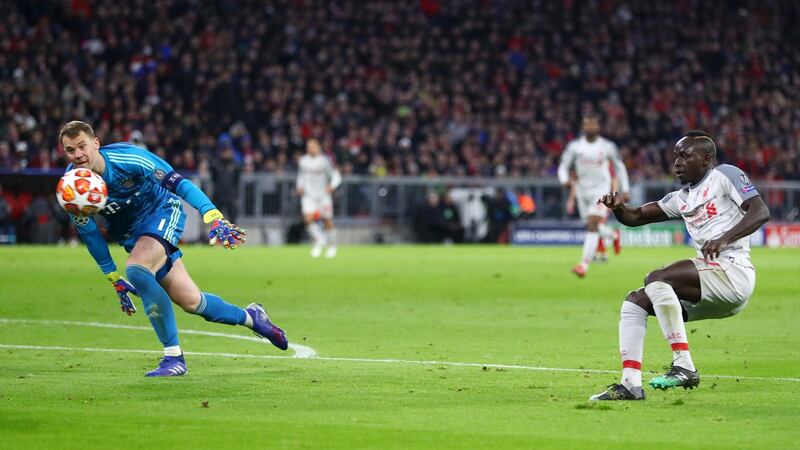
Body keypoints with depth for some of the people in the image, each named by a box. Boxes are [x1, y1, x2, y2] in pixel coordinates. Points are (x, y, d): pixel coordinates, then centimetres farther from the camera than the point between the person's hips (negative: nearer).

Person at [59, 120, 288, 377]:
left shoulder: (127, 158, -28)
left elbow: (177, 182, -24)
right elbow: (90, 235, -2)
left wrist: (213, 217, -34)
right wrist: (115, 280, 3)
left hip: (162, 212, -5)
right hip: (131, 234, 5)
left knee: (136, 270, -32)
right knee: (190, 302, 2)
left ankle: (173, 356, -23)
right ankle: (250, 317, 32)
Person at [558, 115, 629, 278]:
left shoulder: (607, 146, -3)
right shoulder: (574, 146, -2)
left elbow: (619, 167, 9)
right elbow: (563, 166, 1)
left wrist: (625, 190, 6)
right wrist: (565, 180, -21)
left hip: (601, 189, -3)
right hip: (583, 190, 3)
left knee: (592, 226, -19)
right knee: (593, 227, 12)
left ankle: (584, 264, -25)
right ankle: (614, 235, 47)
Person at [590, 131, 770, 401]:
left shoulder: (724, 176, 0)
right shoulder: (682, 199, 23)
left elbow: (761, 212, -12)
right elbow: (635, 217, 22)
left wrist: (725, 239, -27)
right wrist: (617, 206, -1)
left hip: (732, 271, -9)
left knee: (656, 278, -26)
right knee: (634, 303, 5)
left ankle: (684, 367, -28)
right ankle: (630, 384, -4)